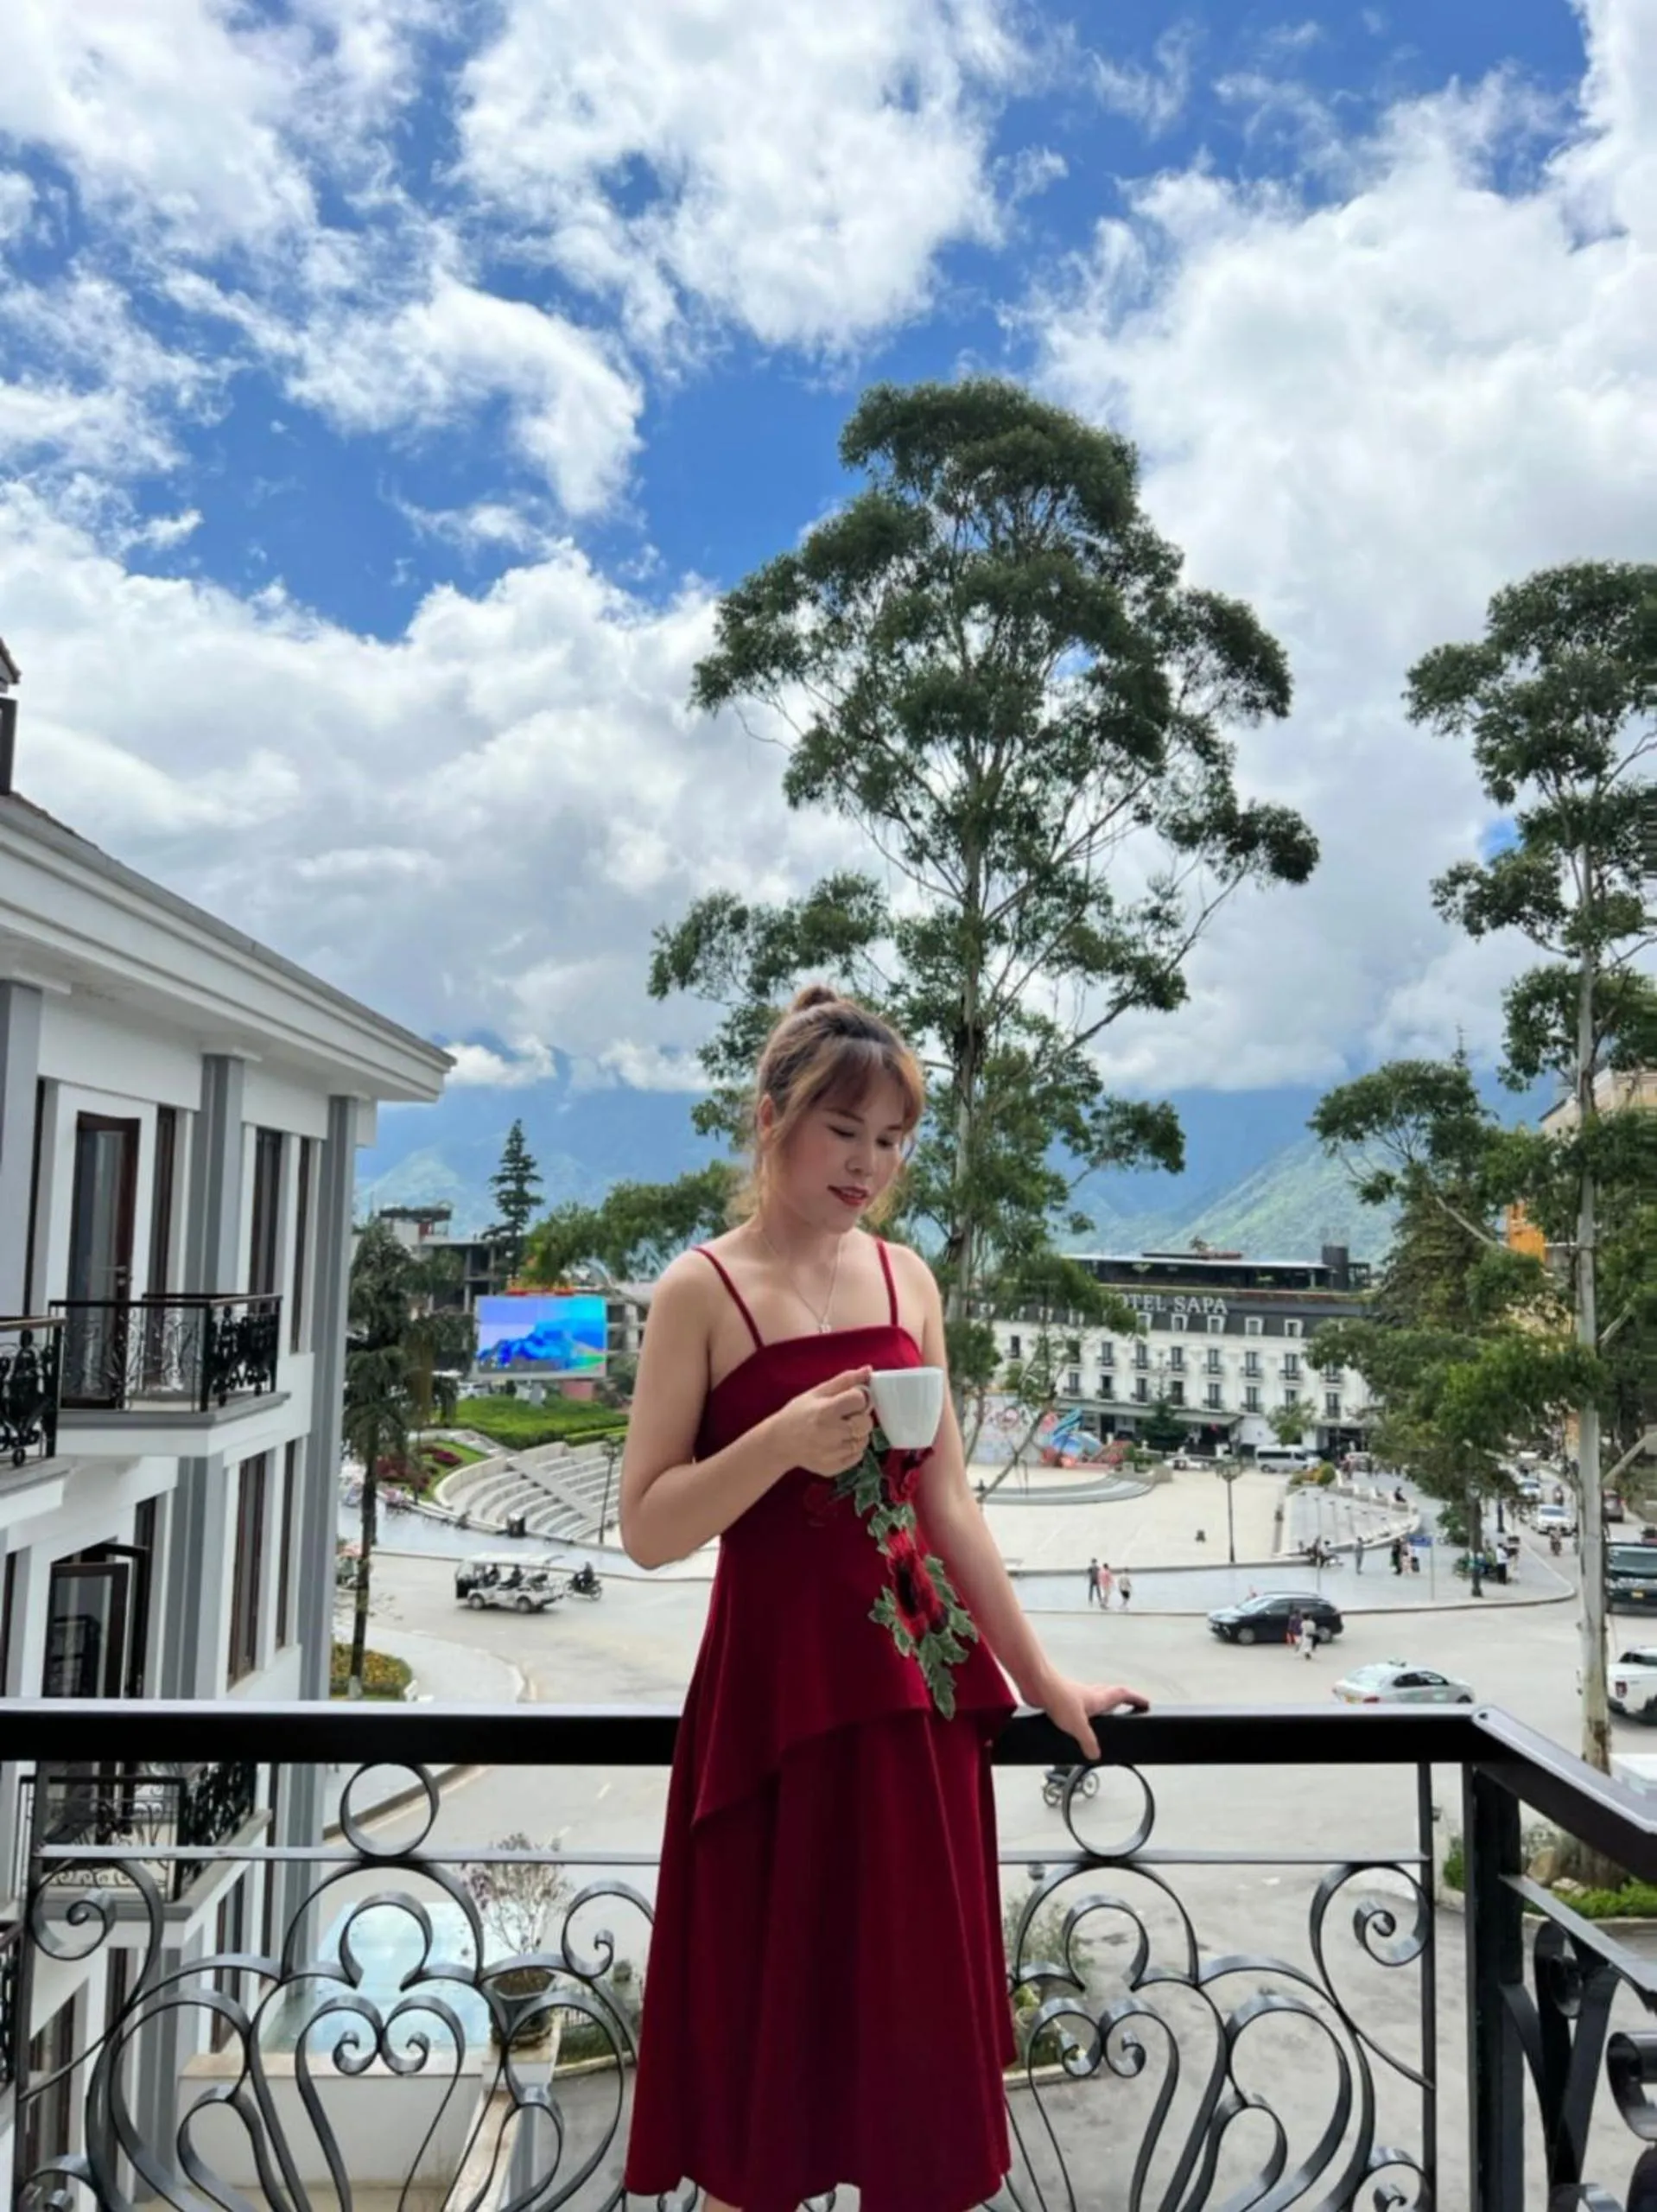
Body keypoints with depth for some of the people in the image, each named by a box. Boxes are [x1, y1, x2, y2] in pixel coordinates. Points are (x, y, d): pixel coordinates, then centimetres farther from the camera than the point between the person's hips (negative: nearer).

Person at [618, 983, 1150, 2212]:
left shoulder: (907, 1277, 6)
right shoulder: (704, 1291, -8)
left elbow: (948, 1501, 10)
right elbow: (647, 1528, -9)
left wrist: (1039, 1675, 11)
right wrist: (784, 1441, -23)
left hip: (920, 1691, 5)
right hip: (780, 1695, -4)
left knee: (921, 2022, 14)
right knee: (771, 2028, 10)